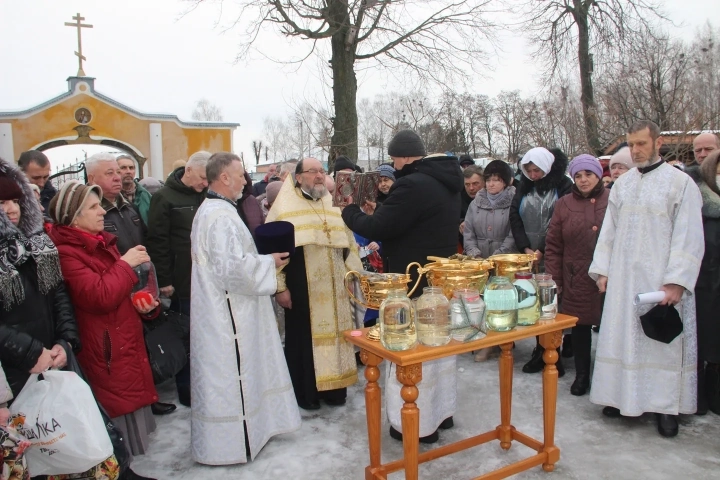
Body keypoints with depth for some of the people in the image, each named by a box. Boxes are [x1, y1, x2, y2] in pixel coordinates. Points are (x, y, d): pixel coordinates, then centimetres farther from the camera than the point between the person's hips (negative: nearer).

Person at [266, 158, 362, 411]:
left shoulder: (334, 206, 12)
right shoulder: (285, 208, -3)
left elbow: (349, 245, 16)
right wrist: (279, 286, -10)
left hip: (334, 291, 4)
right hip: (302, 290, -4)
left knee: (334, 336, 9)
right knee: (303, 339, 5)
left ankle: (334, 388, 24)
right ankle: (305, 393, 19)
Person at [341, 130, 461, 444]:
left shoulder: (412, 185, -22)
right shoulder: (446, 182, 9)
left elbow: (377, 228, -20)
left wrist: (350, 212, -1)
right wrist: (378, 216, 12)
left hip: (415, 287, -10)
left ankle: (417, 425, 13)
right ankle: (442, 410, 33)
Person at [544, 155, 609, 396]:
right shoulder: (564, 204, 6)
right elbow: (553, 246, 5)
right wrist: (554, 280, 0)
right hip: (576, 281, 1)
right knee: (580, 326, 10)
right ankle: (581, 375, 25)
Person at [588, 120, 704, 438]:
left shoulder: (680, 182, -4)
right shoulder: (622, 184, 11)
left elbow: (688, 236, -9)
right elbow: (609, 230, 12)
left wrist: (677, 280, -15)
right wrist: (601, 269, 6)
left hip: (661, 280, -4)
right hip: (622, 278, 5)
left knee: (664, 340, 2)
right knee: (622, 336, 8)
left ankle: (666, 405, 15)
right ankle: (624, 396, 21)